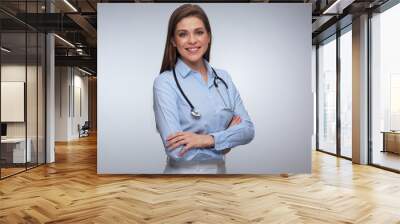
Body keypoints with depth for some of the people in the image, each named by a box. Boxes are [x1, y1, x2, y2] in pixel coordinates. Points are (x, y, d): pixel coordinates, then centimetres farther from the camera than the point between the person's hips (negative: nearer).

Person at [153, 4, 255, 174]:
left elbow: (248, 129, -7)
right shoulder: (165, 82, -15)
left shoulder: (224, 78, 0)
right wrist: (227, 139, -12)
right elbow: (177, 150, -22)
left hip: (220, 170, 4)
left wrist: (209, 139, -23)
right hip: (183, 172, -4)